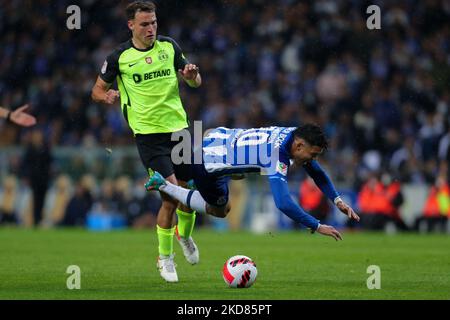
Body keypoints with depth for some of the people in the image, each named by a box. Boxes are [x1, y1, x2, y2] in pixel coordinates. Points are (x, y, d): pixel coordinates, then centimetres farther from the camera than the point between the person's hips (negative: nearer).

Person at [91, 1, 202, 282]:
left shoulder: (169, 47, 4)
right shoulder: (119, 57, -5)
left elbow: (195, 82, 11)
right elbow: (97, 90, 6)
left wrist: (192, 75, -13)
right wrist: (107, 96, -18)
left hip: (179, 128, 4)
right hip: (148, 134, -4)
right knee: (171, 196, -14)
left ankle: (184, 235, 41)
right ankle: (165, 258, 5)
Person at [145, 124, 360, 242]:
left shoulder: (295, 136, -8)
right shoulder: (277, 158, -34)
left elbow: (316, 173, 7)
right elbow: (283, 204, -42)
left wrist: (337, 200, -3)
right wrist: (317, 227, -36)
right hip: (205, 162, -9)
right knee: (220, 211, 15)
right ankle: (164, 186, 14)